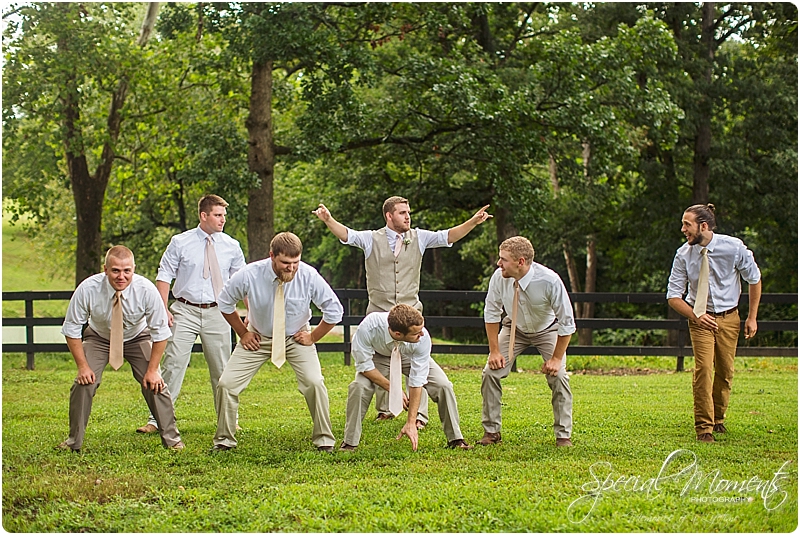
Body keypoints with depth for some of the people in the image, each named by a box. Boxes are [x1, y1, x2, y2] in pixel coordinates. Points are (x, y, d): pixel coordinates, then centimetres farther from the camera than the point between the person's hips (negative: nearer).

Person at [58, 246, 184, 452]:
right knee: (83, 383, -14)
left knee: (155, 384, -13)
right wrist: (83, 366, -20)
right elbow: (71, 329, -17)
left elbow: (160, 332, -18)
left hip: (138, 339, 0)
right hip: (99, 338, 0)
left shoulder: (146, 290, -29)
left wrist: (152, 370, -19)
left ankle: (171, 439, 2)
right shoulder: (88, 289, -30)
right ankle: (74, 441, 2)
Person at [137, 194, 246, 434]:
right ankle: (157, 419, -2)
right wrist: (163, 308, -9)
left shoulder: (231, 246, 5)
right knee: (173, 364, -6)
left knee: (222, 369, 9)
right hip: (185, 311, -2)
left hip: (217, 313, 2)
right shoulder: (180, 243, -1)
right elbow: (164, 276, 1)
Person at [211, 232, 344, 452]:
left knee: (314, 382, -21)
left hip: (295, 338, -1)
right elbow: (225, 303, -3)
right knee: (226, 384, -8)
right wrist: (243, 333, -2)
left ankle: (324, 440, -2)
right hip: (258, 338, 1)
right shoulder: (250, 275, -24)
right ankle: (224, 440, 12)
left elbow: (334, 310, -10)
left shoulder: (309, 276, -24)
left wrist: (313, 337, -8)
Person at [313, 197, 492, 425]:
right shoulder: (372, 239, 1)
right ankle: (384, 410, 25)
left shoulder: (418, 238, 6)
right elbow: (346, 234, -11)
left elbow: (448, 236, 0)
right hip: (379, 313, 0)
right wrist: (328, 220, -31)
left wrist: (473, 222, -15)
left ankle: (419, 414, -3)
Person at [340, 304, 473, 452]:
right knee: (359, 386, -27)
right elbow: (364, 364, -26)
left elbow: (417, 381, -30)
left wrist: (411, 423, -28)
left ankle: (455, 439, 1)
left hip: (410, 357, 1)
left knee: (443, 385, -17)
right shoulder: (368, 327, -42)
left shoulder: (422, 338, -37)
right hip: (379, 356, -1)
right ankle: (350, 442, -9)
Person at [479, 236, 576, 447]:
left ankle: (563, 435, -2)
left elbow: (566, 322, -24)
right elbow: (491, 312, -10)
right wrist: (494, 350, -11)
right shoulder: (499, 277, -27)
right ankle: (491, 431, 2)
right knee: (491, 372, -11)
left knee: (558, 375, -17)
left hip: (547, 330, -2)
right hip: (514, 329, 3)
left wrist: (556, 358, -21)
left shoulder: (549, 281, -35)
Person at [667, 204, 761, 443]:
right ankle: (704, 427, -8)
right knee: (703, 369, -15)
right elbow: (673, 296, -4)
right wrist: (695, 316, -18)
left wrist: (752, 317, 1)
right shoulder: (684, 254, -12)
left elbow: (754, 279, 2)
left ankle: (718, 418, 29)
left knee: (725, 371, 6)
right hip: (700, 318, -1)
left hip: (728, 318, 1)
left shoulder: (733, 247, -14)